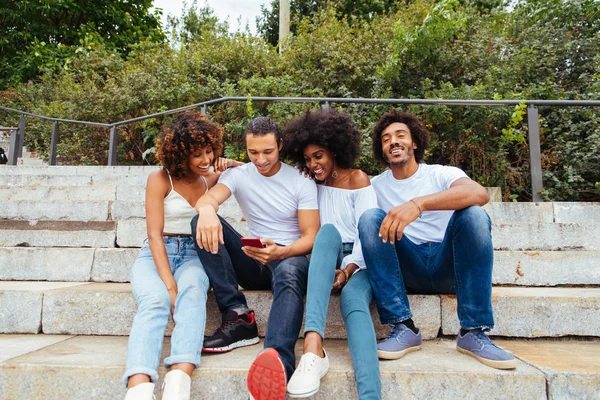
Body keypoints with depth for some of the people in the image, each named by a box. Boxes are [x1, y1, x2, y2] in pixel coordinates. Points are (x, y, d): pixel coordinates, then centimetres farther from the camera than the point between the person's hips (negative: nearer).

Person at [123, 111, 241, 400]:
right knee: (155, 301, -35)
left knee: (193, 292, -34)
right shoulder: (160, 180, -3)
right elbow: (155, 235, -11)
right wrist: (169, 284, -23)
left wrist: (230, 165, 4)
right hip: (156, 255, -2)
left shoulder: (210, 179, 10)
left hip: (193, 254, 2)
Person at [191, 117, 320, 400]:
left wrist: (279, 253, -29)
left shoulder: (302, 182, -1)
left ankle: (277, 361, -66)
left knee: (288, 272, -40)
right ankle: (238, 316, -29)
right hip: (253, 263, 3)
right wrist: (207, 209, -44)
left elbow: (311, 238, -8)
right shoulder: (239, 175, 4)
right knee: (202, 221, -19)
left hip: (290, 258, -3)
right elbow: (207, 198, -18)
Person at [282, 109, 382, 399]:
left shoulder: (358, 180, 3)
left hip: (358, 260, -1)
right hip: (326, 260, 2)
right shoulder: (313, 184, 15)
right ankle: (313, 347, -54)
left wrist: (349, 269, -22)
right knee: (327, 230, -34)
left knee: (353, 299, -36)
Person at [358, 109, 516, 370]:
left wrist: (418, 203, -35)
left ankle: (473, 333, -23)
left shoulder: (441, 174, 4)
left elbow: (480, 194, -20)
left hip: (448, 265, -1)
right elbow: (366, 232, 5)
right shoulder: (376, 186, 13)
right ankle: (403, 328, -24)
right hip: (407, 270, 1)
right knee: (370, 217, -21)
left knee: (473, 214, -26)